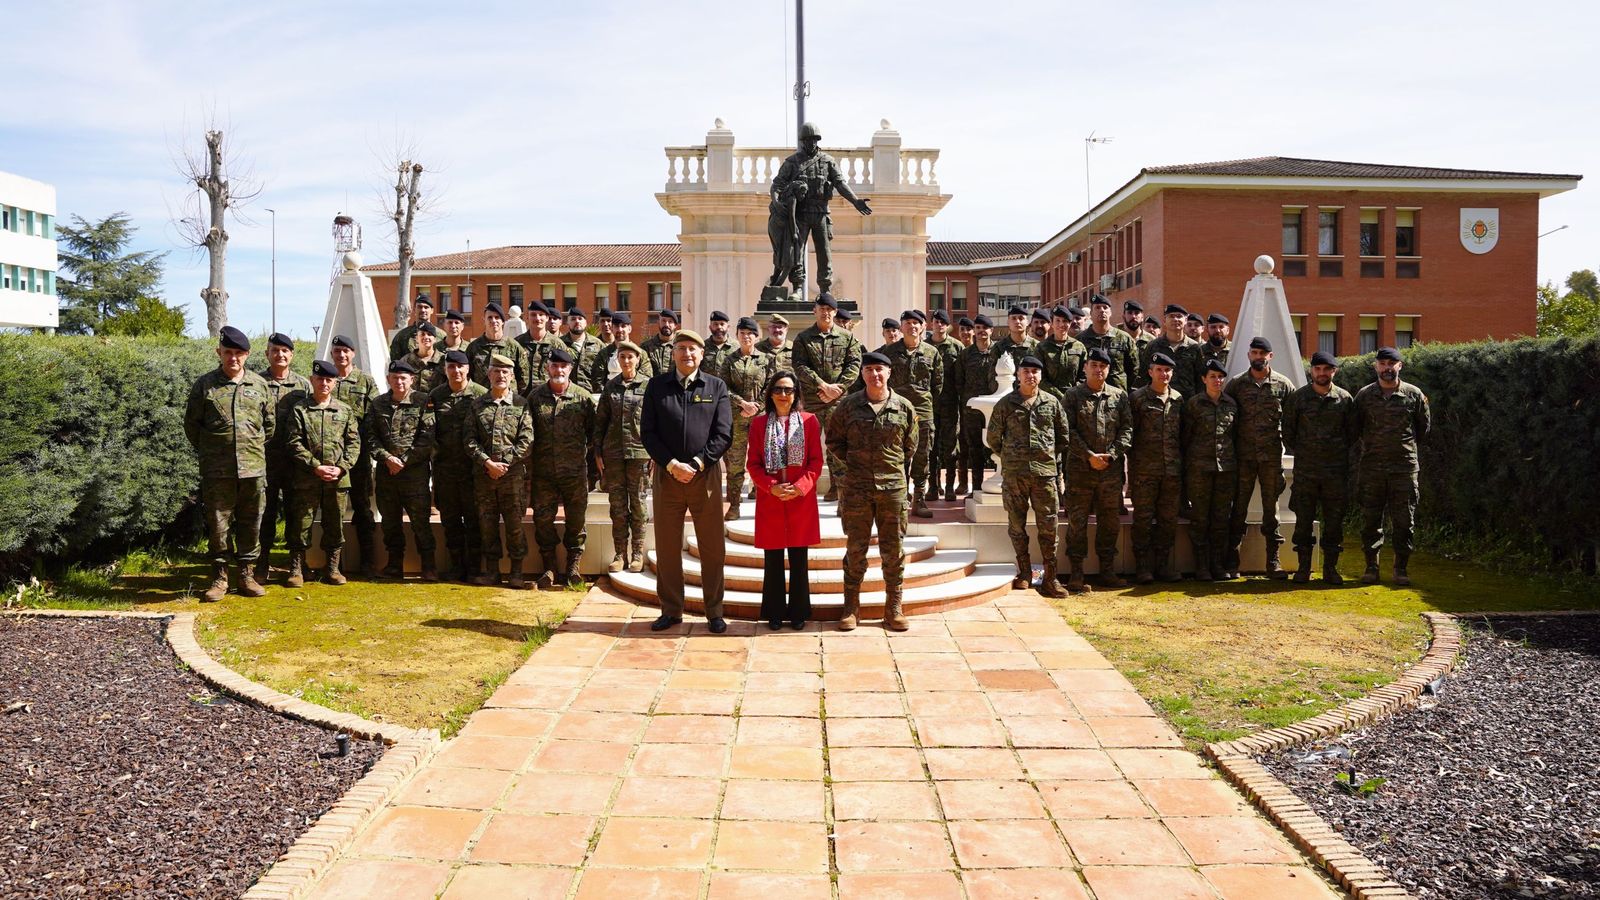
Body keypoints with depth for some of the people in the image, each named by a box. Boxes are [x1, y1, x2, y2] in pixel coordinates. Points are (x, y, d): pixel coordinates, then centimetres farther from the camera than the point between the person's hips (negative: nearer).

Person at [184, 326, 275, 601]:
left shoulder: (260, 385, 9)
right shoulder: (204, 385, 3)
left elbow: (270, 423, 16)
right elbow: (191, 423, 8)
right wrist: (207, 452, 7)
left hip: (254, 467, 2)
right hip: (216, 470, -2)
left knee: (251, 523, 7)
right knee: (218, 524, 3)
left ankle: (247, 574, 18)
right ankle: (219, 577, 12)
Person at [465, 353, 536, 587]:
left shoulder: (521, 405, 3)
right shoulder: (477, 405, 9)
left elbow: (526, 441, -4)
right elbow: (469, 439, 2)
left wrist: (504, 463, -11)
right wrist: (488, 463, -11)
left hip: (513, 474, -2)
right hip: (483, 474, 2)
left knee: (514, 524, 0)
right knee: (487, 524, 7)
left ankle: (517, 572, 9)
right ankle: (492, 570, 16)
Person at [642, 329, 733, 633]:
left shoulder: (716, 387, 5)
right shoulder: (657, 386, 6)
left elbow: (724, 434, -1)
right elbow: (648, 432, 2)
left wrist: (696, 464, -12)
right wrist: (672, 465, -10)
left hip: (705, 475, -1)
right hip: (666, 475, 1)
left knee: (712, 548, 4)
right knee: (667, 547, 6)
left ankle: (714, 612, 14)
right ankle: (671, 611, 18)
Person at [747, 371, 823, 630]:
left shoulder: (809, 421, 3)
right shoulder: (759, 423, 5)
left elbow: (816, 461, 1)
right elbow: (753, 463, 3)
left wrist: (800, 487, -13)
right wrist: (772, 487, -12)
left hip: (801, 500, -1)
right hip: (769, 501, 1)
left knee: (798, 560, 5)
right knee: (772, 561, 5)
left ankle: (798, 613, 17)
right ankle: (775, 613, 16)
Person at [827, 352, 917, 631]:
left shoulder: (904, 407, 3)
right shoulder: (848, 405, 1)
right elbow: (834, 440, 12)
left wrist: (901, 470, 9)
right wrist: (854, 461, 5)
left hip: (893, 487, 1)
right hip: (856, 488, 0)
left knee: (893, 550, 5)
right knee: (855, 549, 5)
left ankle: (894, 609, 15)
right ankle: (851, 608, 15)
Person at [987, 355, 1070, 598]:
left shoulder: (1052, 403, 7)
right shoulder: (1005, 404, 3)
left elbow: (1063, 436, 17)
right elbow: (993, 438, 10)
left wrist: (1050, 455, 12)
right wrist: (1010, 457, 10)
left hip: (1044, 472, 1)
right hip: (1013, 474, 0)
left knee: (1048, 526, 1)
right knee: (1016, 525, 5)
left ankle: (1050, 578, 7)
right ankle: (1024, 573, 18)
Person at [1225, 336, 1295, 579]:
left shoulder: (1283, 384, 4)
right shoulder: (1236, 384, 4)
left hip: (1272, 456, 0)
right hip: (1243, 456, 0)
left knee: (1271, 508, 5)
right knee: (1238, 507, 2)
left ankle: (1273, 561, 11)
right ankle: (1231, 562, 7)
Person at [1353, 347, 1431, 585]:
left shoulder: (1414, 394, 2)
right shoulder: (1364, 395, 4)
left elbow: (1424, 426, 13)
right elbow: (1355, 429, 14)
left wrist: (1407, 445, 12)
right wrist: (1371, 446, 11)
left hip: (1404, 466, -1)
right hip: (1371, 467, 1)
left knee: (1403, 520, 2)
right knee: (1370, 519, 4)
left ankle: (1401, 568, 11)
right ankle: (1371, 566, 13)